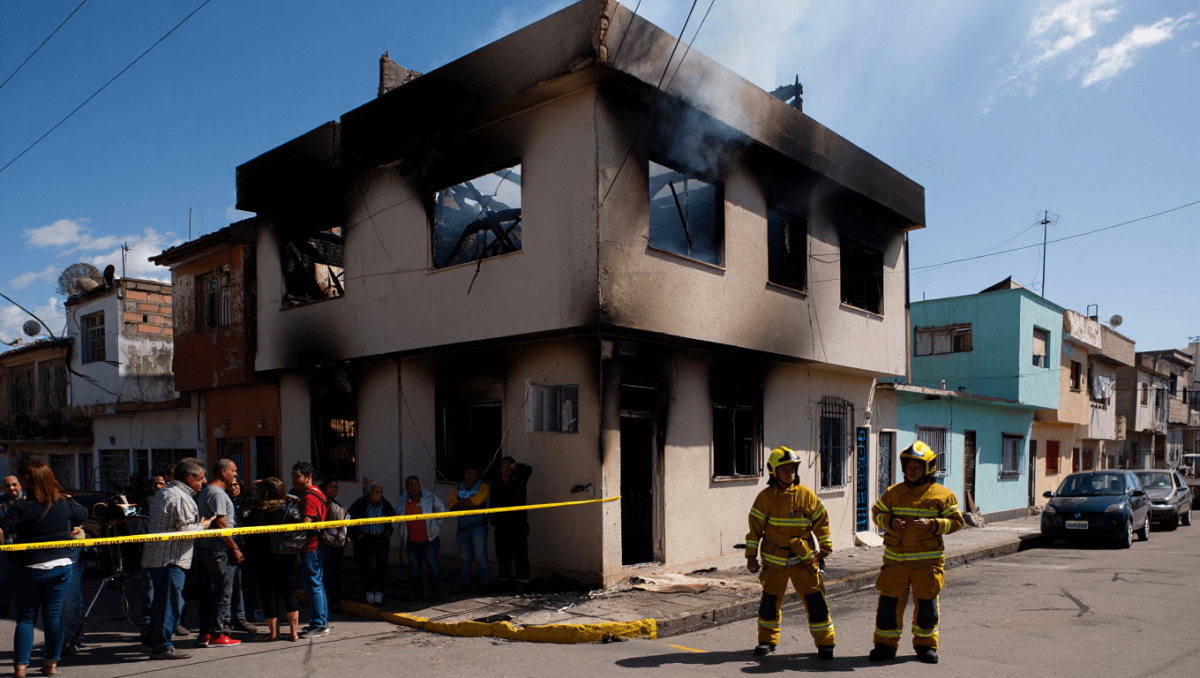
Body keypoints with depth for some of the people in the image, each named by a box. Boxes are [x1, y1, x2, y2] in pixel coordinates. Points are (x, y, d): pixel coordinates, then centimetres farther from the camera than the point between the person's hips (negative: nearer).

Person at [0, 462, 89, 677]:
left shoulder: (22, 508, -14)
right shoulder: (66, 505, 1)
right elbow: (84, 515, 20)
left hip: (28, 569, -3)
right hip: (61, 566, 4)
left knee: (25, 617, 8)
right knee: (54, 614, 10)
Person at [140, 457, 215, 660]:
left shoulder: (162, 493, 15)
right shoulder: (182, 499, -17)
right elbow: (186, 531, -21)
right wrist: (202, 526, -3)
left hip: (154, 556, 10)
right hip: (172, 558, -10)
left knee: (160, 598, 21)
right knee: (171, 601, -3)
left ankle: (153, 638, 32)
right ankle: (162, 646, 2)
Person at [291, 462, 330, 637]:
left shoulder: (308, 497, -16)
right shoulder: (317, 492, 15)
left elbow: (305, 523, -26)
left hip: (310, 547, -10)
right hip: (318, 545, 10)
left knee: (313, 586, -5)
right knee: (317, 584, 16)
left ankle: (319, 626, -1)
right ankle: (322, 621, 23)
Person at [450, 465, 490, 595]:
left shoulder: (483, 486, -5)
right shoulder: (458, 487, 8)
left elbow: (476, 501, -22)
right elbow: (452, 506, -4)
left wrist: (460, 503, -9)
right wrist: (469, 503, -16)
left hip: (478, 527, -4)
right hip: (462, 529, 4)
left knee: (480, 556, -5)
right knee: (465, 558, 11)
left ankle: (484, 584, 4)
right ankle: (464, 584, 21)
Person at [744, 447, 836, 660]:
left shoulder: (806, 495, -2)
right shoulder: (765, 497, -4)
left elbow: (821, 520, 7)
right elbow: (755, 526, 0)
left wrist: (825, 547, 4)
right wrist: (751, 555, -1)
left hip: (803, 560, 0)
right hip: (775, 561, 0)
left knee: (815, 600, -2)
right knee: (770, 601, 8)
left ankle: (825, 643, 13)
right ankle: (767, 640, 26)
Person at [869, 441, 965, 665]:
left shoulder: (941, 495, -2)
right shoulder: (893, 492, 5)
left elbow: (956, 521, -3)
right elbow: (877, 513, 10)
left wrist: (932, 524, -19)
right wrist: (890, 522, -11)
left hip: (927, 560, -2)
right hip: (895, 560, 2)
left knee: (926, 604, 8)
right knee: (889, 602, 2)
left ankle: (926, 645, 27)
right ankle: (885, 645, 15)